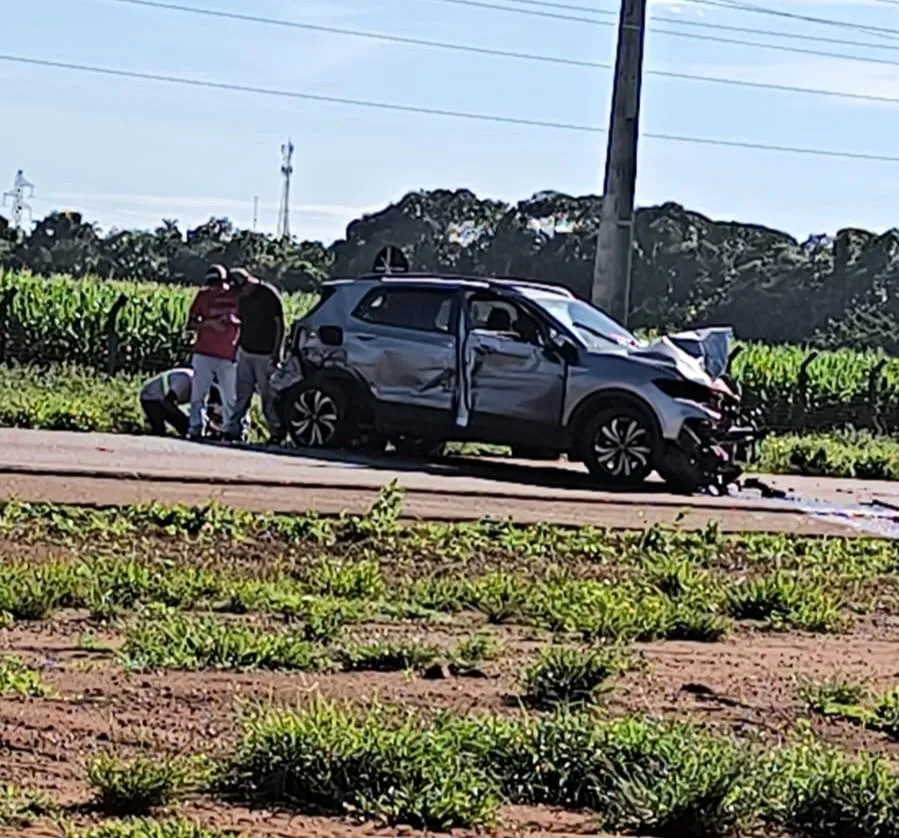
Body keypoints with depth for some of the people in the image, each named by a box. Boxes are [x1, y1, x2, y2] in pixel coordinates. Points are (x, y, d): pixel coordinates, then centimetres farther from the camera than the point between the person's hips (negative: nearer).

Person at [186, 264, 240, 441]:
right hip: (203, 353, 0)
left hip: (227, 355, 0)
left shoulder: (236, 296, 2)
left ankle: (230, 430, 12)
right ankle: (195, 428, 2)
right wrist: (209, 323, -14)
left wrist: (234, 320, -10)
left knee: (229, 396, 5)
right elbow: (190, 323, 3)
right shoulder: (203, 295, 3)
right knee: (198, 393, -1)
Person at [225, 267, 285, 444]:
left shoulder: (268, 295, -11)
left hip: (265, 355, -7)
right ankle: (235, 428, 6)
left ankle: (277, 431, 5)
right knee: (242, 393, 5)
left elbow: (280, 324, -11)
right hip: (245, 352, 7)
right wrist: (236, 346, 17)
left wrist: (276, 352, -14)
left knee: (268, 395, -3)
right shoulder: (243, 297, 11)